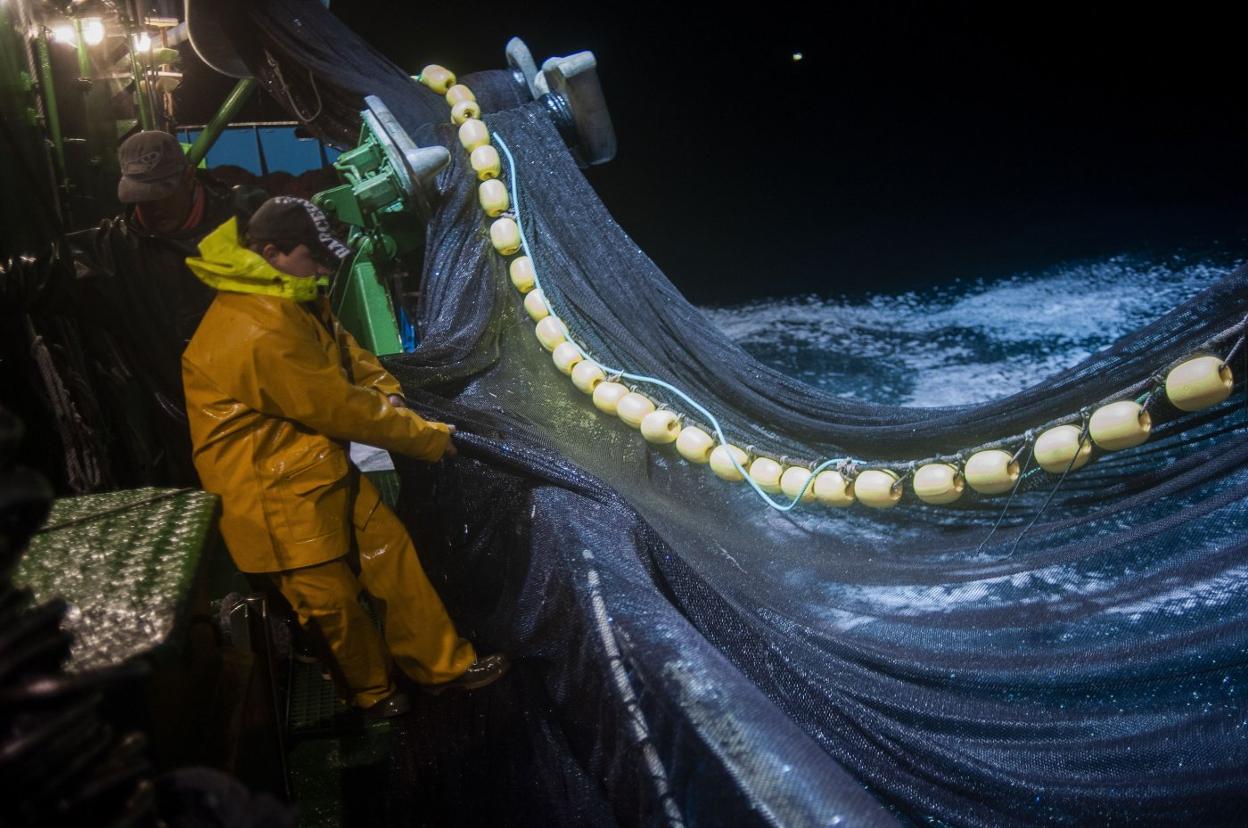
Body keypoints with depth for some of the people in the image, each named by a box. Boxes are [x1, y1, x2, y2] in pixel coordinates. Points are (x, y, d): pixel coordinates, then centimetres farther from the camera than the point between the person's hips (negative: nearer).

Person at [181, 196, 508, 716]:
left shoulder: (293, 300, 4)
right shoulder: (262, 332, -28)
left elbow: (346, 352, 14)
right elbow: (340, 408, -24)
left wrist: (389, 396, -6)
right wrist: (427, 438, -12)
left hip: (322, 468, 10)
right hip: (275, 490, -10)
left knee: (391, 552, 10)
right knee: (333, 599, 5)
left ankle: (443, 664, 22)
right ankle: (372, 690, 29)